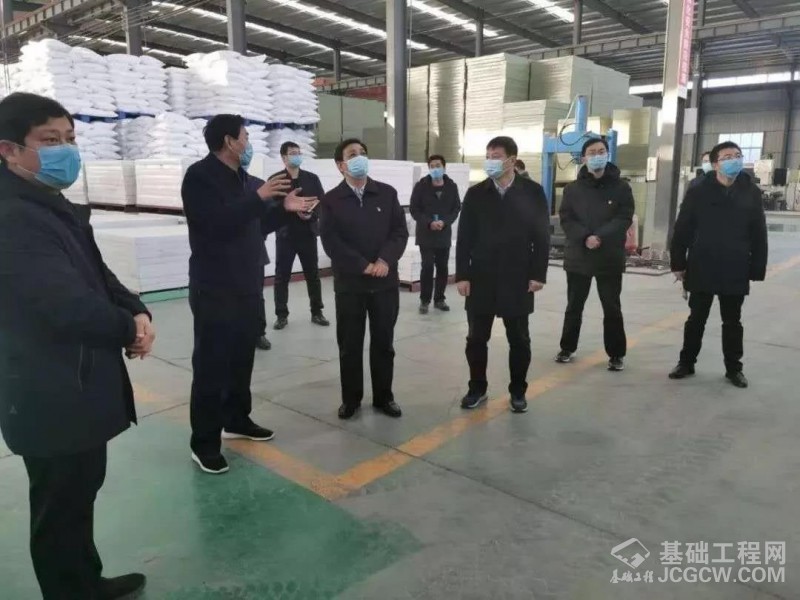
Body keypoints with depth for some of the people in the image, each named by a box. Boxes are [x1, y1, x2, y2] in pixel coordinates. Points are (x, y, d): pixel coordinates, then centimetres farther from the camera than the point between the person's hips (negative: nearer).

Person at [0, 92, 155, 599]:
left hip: (78, 387, 10)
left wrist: (137, 313, -8)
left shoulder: (53, 207, 11)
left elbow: (97, 275, 12)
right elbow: (68, 305, -31)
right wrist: (129, 329, -12)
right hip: (53, 398, -10)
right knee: (61, 510, 8)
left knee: (80, 495, 24)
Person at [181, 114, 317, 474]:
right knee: (211, 365, -3)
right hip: (214, 289, -8)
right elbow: (218, 223, -25)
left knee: (242, 359, 16)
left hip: (247, 286, 8)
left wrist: (284, 208, 7)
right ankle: (204, 442, 7)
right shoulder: (199, 176, -11)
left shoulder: (242, 177, 15)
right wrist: (259, 198, -23)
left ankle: (237, 420, 32)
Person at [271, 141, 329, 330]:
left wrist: (312, 214, -15)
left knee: (313, 274, 8)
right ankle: (282, 315, 11)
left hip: (308, 233, 2)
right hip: (286, 234, -2)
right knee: (282, 276, 1)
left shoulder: (312, 178, 8)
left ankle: (317, 312, 18)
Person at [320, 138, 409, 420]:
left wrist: (385, 261, -15)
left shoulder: (387, 193, 5)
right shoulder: (331, 200, -1)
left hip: (385, 281, 2)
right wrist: (363, 266, -16)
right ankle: (351, 399, 22)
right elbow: (330, 242, -9)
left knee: (383, 343, 10)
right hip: (349, 283, -1)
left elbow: (400, 232, 1)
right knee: (349, 345, 7)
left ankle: (383, 397, 24)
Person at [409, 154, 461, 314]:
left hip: (444, 234, 3)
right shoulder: (421, 185, -3)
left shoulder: (451, 186, 3)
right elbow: (414, 210, -4)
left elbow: (456, 208, 4)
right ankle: (424, 300, 7)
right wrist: (429, 223, -18)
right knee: (427, 267, -5)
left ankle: (439, 299, 20)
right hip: (426, 234, -2)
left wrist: (445, 222, -14)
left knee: (443, 268, 8)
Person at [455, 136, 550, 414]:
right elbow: (464, 237, 2)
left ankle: (518, 391, 25)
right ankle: (477, 388, 25)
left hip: (518, 280, -1)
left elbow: (542, 236, -1)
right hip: (480, 279, 1)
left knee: (519, 340, 9)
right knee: (476, 338, 8)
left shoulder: (533, 192, 0)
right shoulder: (475, 193, 3)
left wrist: (538, 274, -6)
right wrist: (462, 275, -4)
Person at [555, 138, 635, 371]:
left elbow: (624, 219, -6)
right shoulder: (573, 189, 6)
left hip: (610, 258, -1)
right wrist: (585, 238, -18)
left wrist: (600, 237, -20)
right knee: (574, 306, 11)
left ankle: (616, 354, 17)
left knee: (612, 308, 5)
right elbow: (566, 219, -2)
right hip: (578, 257, 2)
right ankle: (567, 348, 25)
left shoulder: (621, 187, 2)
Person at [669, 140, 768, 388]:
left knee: (732, 322, 12)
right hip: (701, 270, -1)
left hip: (735, 273, 1)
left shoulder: (751, 193, 1)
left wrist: (757, 269, -1)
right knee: (696, 319, 10)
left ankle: (733, 368, 25)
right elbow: (682, 230, -2)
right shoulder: (698, 192, -3)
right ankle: (686, 363, 22)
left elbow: (759, 235, 2)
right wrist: (678, 263, -4)